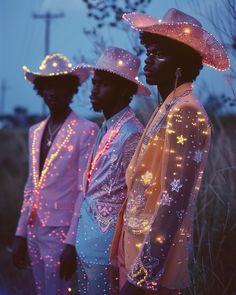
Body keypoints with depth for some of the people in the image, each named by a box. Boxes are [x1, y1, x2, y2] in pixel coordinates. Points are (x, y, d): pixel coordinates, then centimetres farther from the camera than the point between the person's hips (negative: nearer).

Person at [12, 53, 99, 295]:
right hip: (34, 231, 6)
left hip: (61, 232, -6)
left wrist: (72, 242, -15)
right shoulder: (35, 132, 12)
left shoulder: (86, 131, -9)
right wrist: (20, 233, 11)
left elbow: (85, 191, -12)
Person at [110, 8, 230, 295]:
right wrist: (134, 268, 14)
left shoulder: (185, 114, -16)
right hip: (139, 253, 8)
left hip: (151, 269, -8)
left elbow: (172, 204, -22)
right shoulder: (168, 110, 12)